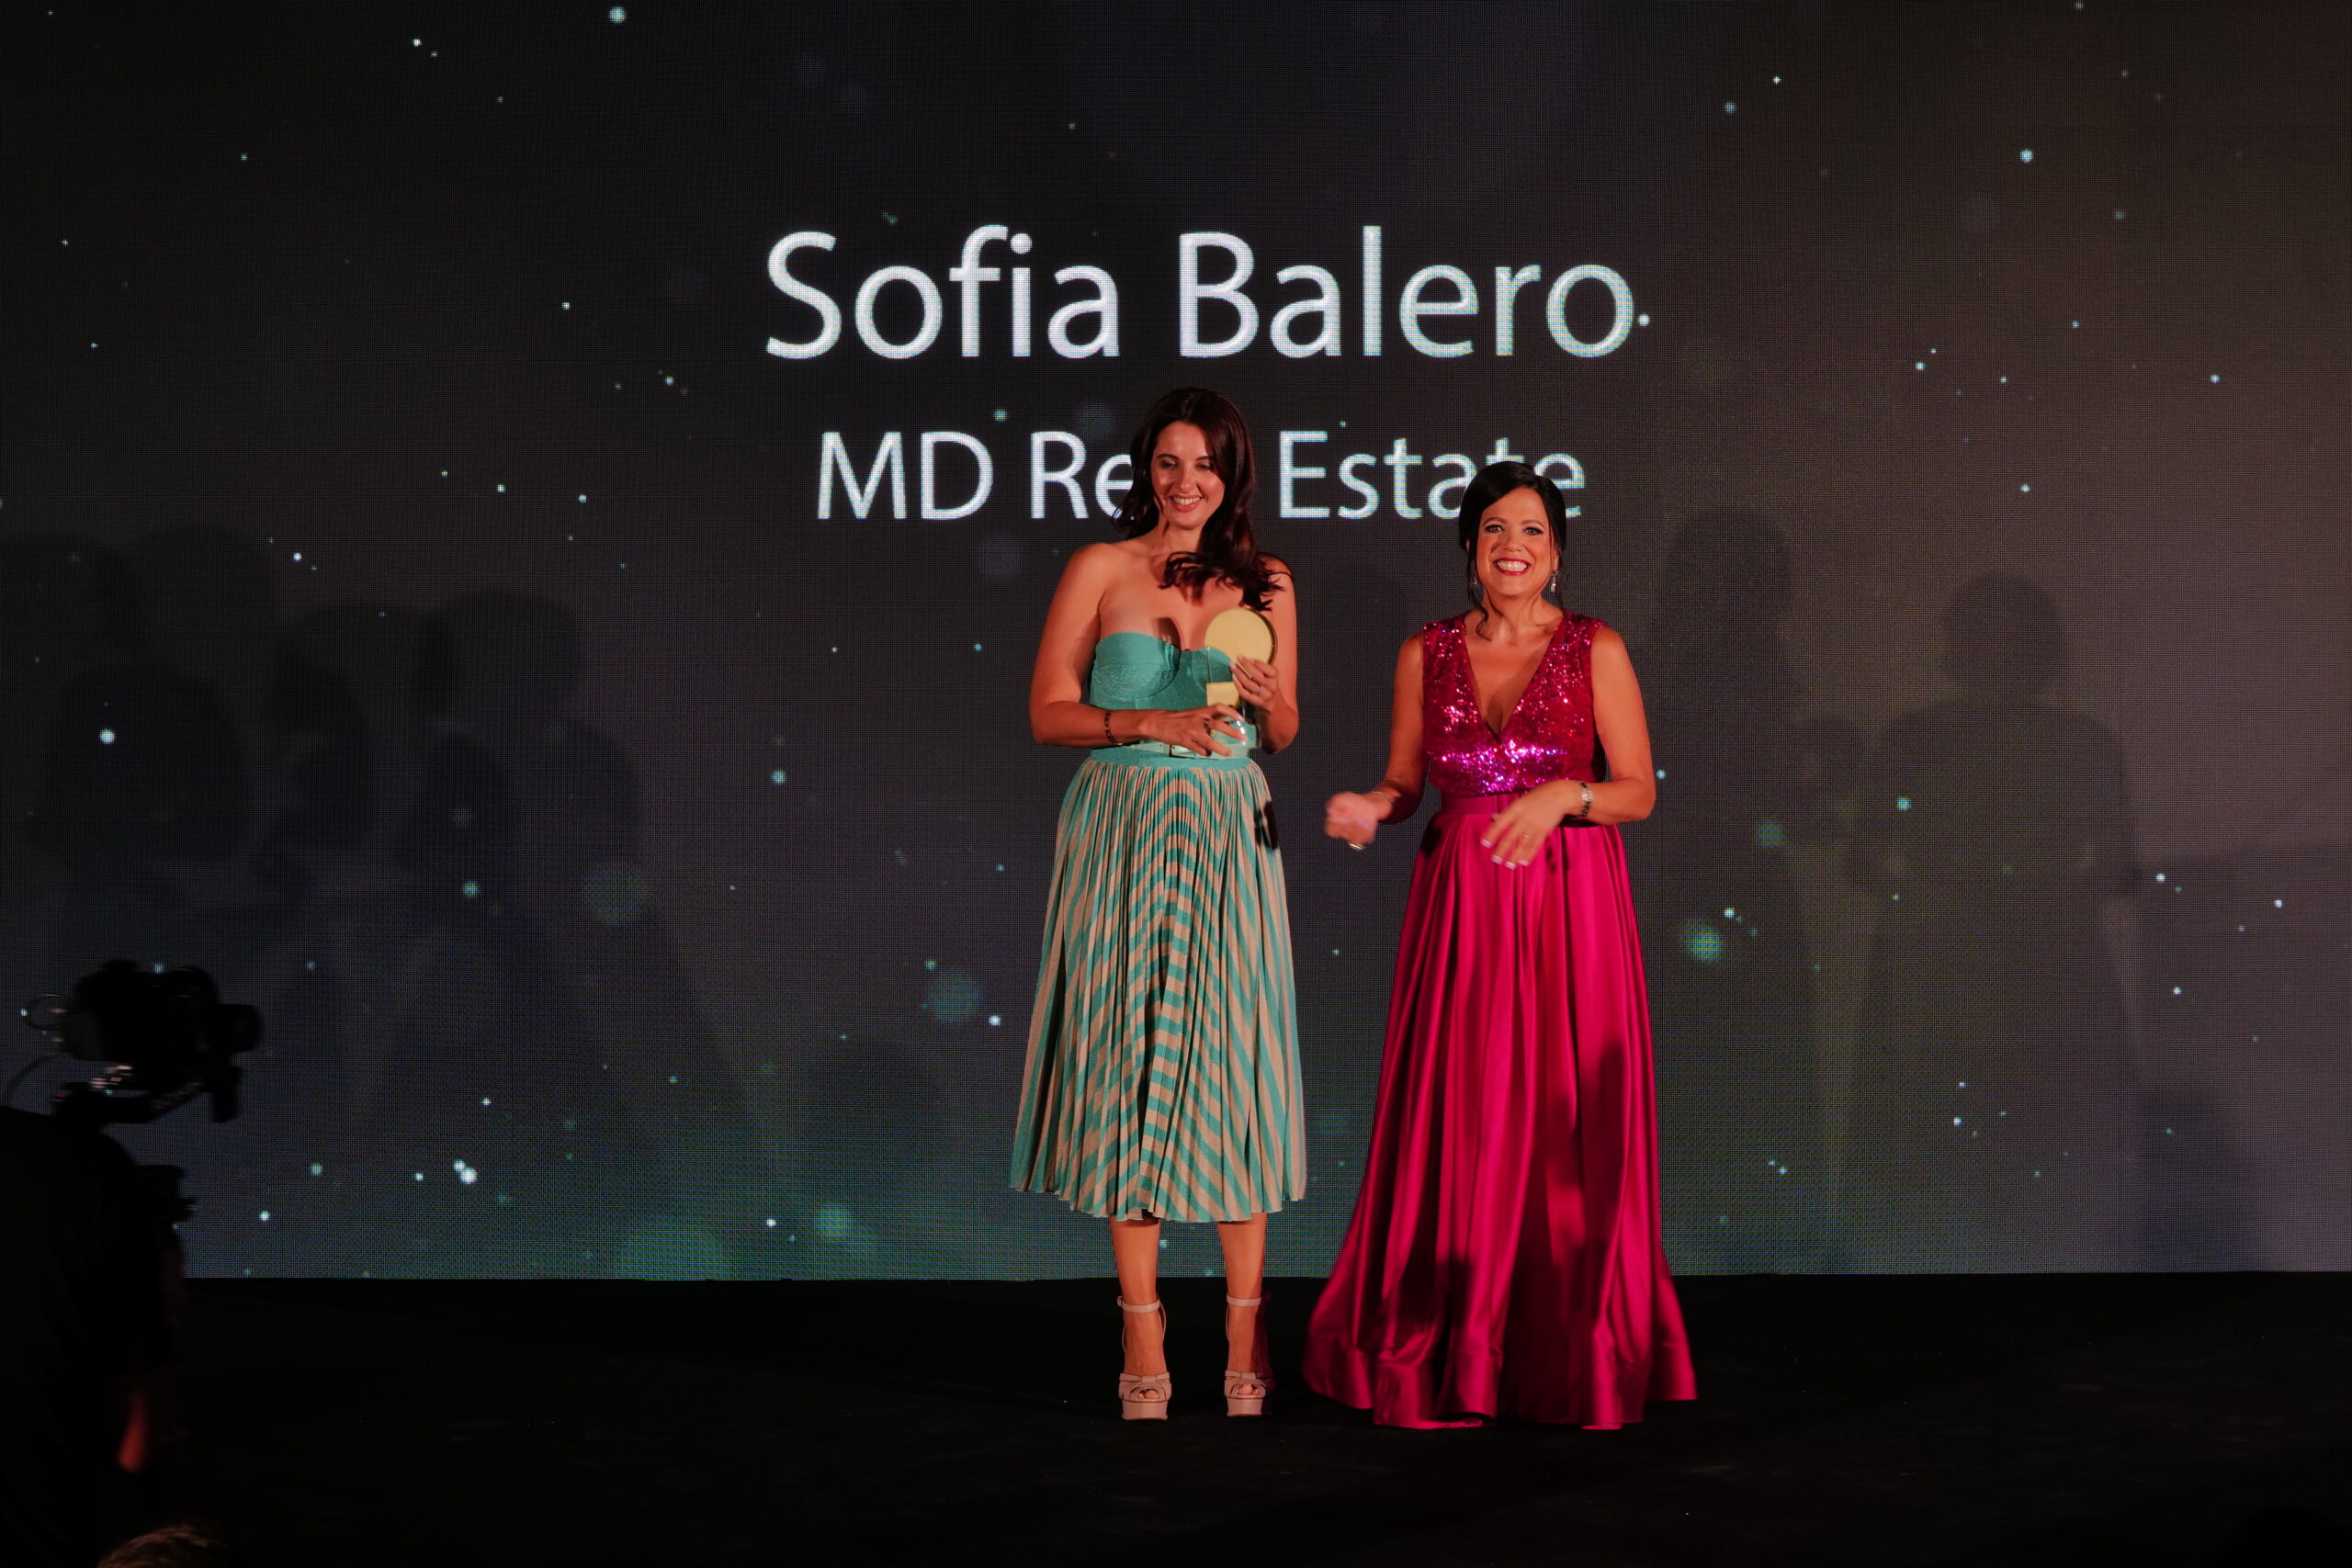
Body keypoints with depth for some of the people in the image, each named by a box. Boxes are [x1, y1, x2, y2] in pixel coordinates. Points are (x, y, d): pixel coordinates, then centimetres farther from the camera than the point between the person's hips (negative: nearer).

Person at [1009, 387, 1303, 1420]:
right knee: (1126, 1063, -1)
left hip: (1229, 841, 2)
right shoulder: (1100, 571, 3)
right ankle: (1144, 1347, 4)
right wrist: (1150, 724, -13)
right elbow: (1047, 713, 1)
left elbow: (1283, 735, 14)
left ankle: (1244, 1343, 6)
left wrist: (1268, 699, -8)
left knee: (1232, 1062, 0)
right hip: (1122, 836, -1)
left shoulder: (1266, 583, 10)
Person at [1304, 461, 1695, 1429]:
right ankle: (1450, 1361, 10)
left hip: (1569, 909, -2)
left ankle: (1570, 1359, 11)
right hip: (1460, 906, 2)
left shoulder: (1596, 650, 0)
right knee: (1457, 1128, 0)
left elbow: (1639, 790, 0)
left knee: (1569, 1128, -1)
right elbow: (1406, 784, 11)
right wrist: (1368, 808, -10)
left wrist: (1564, 795, -18)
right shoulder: (1426, 655, 6)